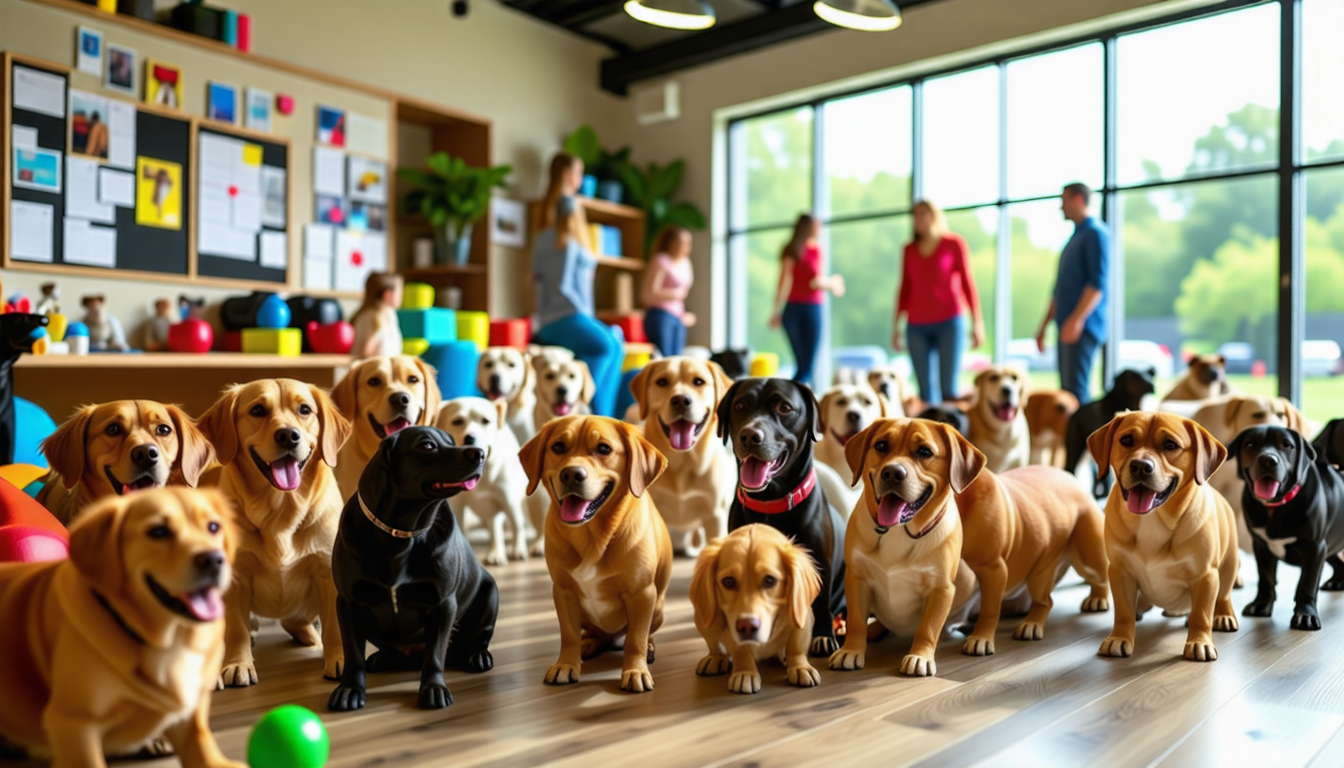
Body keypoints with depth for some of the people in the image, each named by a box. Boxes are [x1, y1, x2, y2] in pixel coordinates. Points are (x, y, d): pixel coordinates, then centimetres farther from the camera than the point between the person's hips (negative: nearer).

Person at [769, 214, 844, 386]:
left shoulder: (790, 251, 8)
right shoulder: (815, 249, -6)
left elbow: (785, 284, 3)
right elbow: (816, 282, -14)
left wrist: (777, 312, 5)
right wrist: (832, 283, 5)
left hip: (791, 309, 6)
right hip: (811, 308, -6)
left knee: (801, 364, 15)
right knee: (808, 367, -4)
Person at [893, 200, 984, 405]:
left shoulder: (954, 243, 4)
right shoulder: (910, 249, 13)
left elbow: (967, 281, 3)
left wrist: (977, 322, -3)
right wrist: (896, 326, 14)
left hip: (949, 322, -3)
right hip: (917, 326, 3)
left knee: (948, 388, -9)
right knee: (926, 389, -1)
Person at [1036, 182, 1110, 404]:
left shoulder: (1095, 233, -6)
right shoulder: (1075, 237, 22)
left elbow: (1098, 282, -16)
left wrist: (1077, 319, -25)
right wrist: (1044, 326, 24)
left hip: (1084, 327, -9)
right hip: (1067, 327, 9)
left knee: (1075, 390, -14)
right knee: (1067, 390, 8)